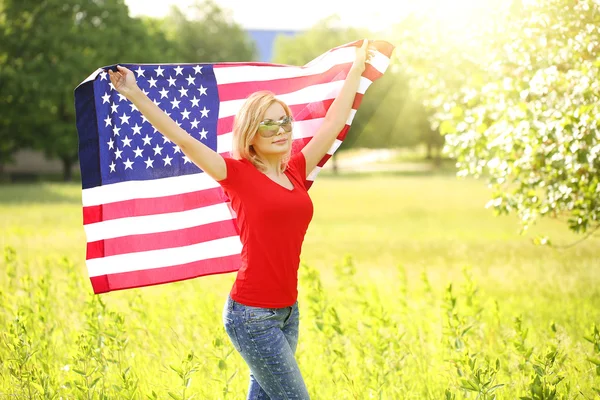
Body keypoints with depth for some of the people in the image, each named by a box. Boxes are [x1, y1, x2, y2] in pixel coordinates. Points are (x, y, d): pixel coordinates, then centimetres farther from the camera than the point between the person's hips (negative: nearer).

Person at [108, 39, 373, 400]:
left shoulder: (296, 171, 9)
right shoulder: (237, 174, -6)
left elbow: (334, 122, 20)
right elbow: (181, 137, -11)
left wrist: (358, 69, 28)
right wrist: (135, 95, -17)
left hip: (288, 311, 6)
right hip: (252, 315, -6)